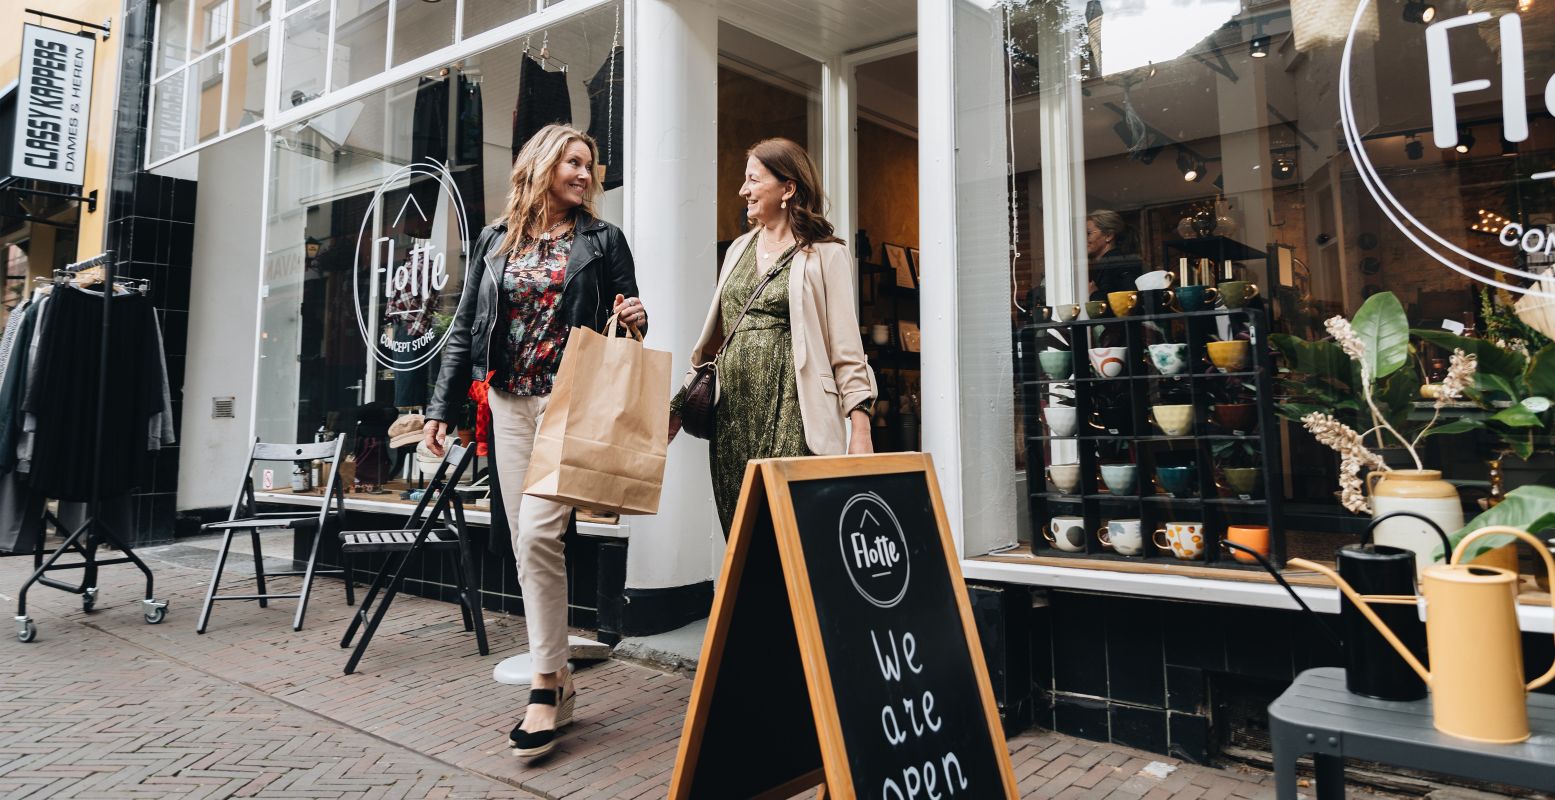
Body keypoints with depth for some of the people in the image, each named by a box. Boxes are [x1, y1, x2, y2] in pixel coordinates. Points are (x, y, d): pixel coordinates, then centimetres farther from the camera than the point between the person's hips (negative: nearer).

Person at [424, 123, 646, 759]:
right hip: (508, 402, 4)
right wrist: (441, 407, 7)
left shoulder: (603, 240, 8)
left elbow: (626, 319, 13)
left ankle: (546, 687, -5)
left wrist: (637, 319, -12)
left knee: (538, 533, -16)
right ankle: (557, 681, 15)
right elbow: (465, 329, 13)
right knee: (525, 543, 4)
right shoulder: (495, 241, 14)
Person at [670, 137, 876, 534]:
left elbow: (846, 349, -3)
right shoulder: (739, 249, 18)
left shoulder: (825, 255, 1)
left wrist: (860, 426, -11)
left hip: (791, 410, -5)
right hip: (733, 412, 6)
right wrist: (678, 404, 17)